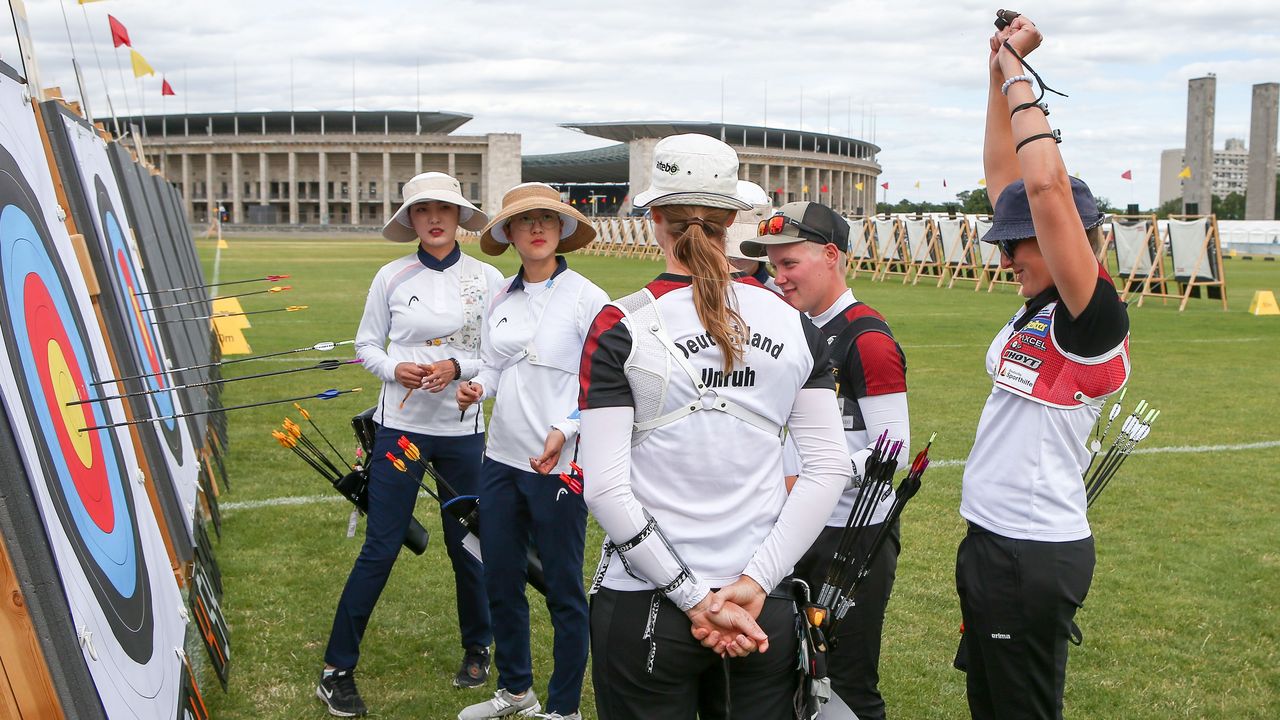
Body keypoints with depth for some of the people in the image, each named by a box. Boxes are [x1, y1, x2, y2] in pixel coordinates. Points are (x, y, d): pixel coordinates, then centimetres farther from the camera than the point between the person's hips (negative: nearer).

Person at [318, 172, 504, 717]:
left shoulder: (488, 279, 0)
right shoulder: (392, 277, 1)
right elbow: (366, 344, 6)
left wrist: (458, 367, -16)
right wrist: (394, 369, -13)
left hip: (463, 430, 1)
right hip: (401, 425, -1)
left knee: (467, 545, 10)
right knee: (380, 549, -1)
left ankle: (477, 648, 34)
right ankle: (337, 669, 12)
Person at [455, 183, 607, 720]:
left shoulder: (586, 298, -9)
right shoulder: (502, 299, 8)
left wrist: (565, 430, -23)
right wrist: (476, 388, -6)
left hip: (559, 467, -6)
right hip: (502, 460, 6)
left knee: (564, 590, 5)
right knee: (500, 580, 16)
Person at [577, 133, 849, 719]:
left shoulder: (621, 327, -9)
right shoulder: (793, 325, 1)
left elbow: (606, 489, -14)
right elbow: (828, 469, -3)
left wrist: (695, 599, -10)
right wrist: (754, 583, -6)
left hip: (644, 605, -3)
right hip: (763, 613, 3)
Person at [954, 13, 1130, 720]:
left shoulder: (1095, 316, -17)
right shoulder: (1037, 308, 6)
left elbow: (1046, 185, -28)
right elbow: (1002, 175, 11)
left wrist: (1017, 72, -17)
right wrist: (1000, 69, 7)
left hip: (1034, 552, -9)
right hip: (992, 540, 9)